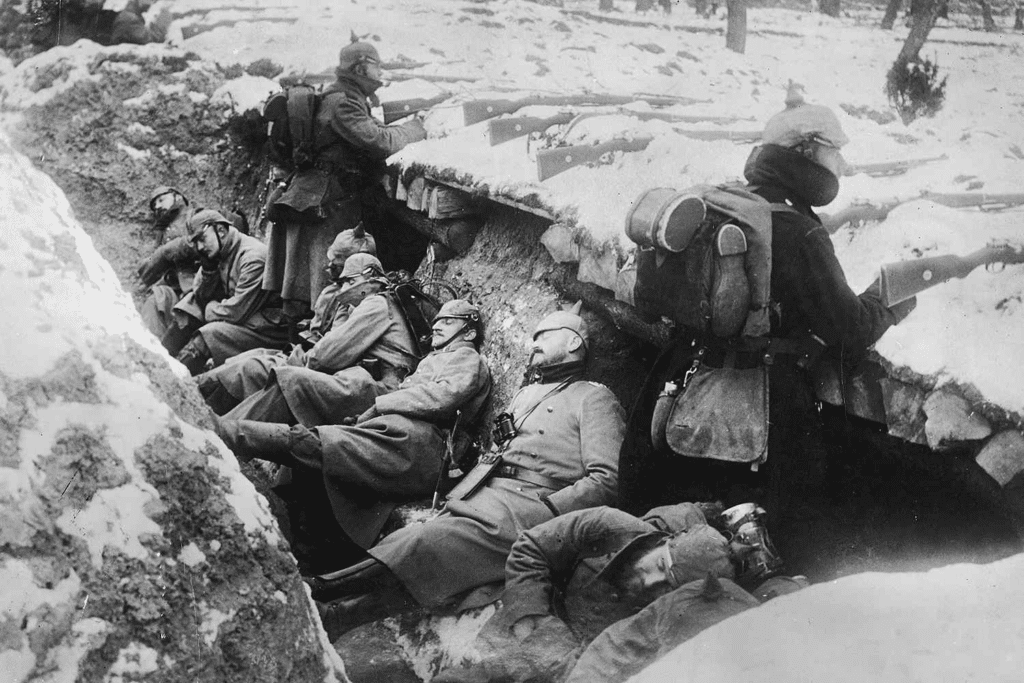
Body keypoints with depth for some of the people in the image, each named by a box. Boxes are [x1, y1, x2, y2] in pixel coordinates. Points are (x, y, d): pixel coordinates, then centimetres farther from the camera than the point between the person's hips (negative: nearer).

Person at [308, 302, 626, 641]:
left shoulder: (593, 397, 9)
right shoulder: (525, 394, 33)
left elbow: (605, 480, -3)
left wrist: (543, 511, -14)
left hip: (525, 504, -6)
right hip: (477, 495, 7)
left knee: (429, 541, -30)